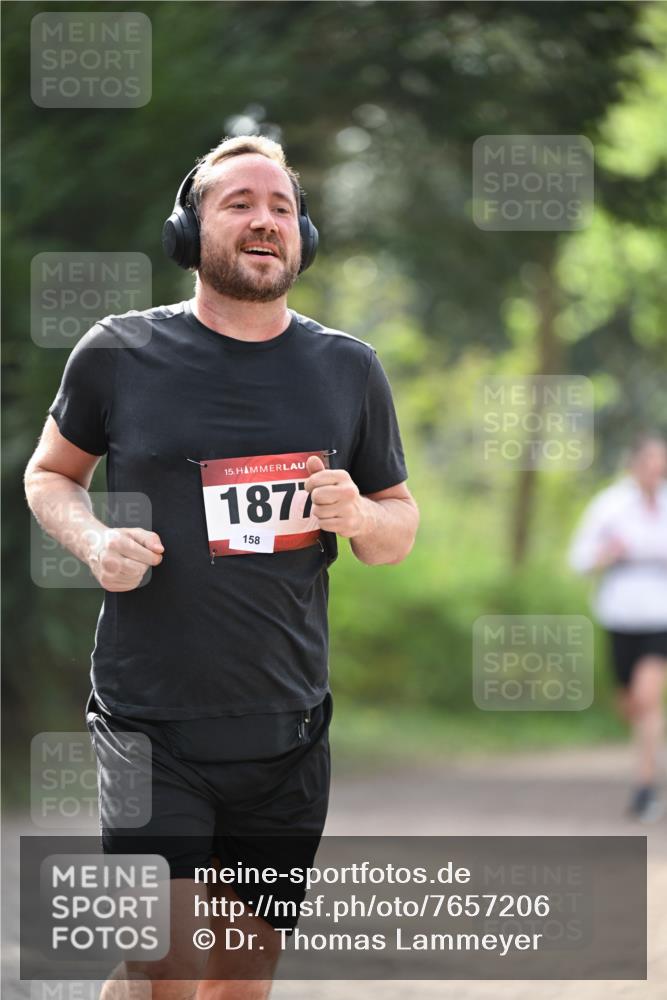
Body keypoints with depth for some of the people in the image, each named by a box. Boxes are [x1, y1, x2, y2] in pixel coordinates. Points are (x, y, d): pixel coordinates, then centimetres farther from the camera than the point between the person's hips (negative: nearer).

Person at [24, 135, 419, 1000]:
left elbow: (401, 528, 15)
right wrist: (94, 541, -8)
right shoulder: (120, 352, -2)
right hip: (151, 726, -3)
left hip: (287, 731, 4)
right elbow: (49, 474, 13)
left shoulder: (348, 370, 6)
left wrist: (357, 515, -8)